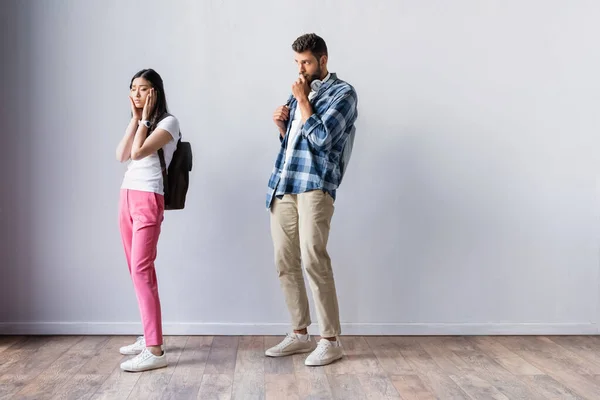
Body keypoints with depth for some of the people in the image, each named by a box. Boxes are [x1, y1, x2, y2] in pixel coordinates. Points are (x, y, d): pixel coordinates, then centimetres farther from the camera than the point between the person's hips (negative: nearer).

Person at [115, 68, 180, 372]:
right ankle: (149, 336, 18)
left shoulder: (168, 122, -5)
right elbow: (121, 156, 2)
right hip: (126, 198, 8)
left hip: (148, 200, -8)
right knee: (136, 270, 9)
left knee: (142, 269, -16)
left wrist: (145, 118, -6)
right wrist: (135, 119, 2)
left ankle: (155, 351, -17)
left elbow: (138, 152, -17)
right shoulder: (138, 124, 18)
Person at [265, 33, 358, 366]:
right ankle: (300, 334, 18)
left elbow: (321, 138, -14)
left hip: (315, 186, -7)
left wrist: (303, 100, -6)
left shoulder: (343, 92, -1)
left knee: (313, 259, -15)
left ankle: (331, 340, -5)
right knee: (285, 262, 6)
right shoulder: (300, 92, 21)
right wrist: (281, 124, 6)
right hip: (282, 186, 7)